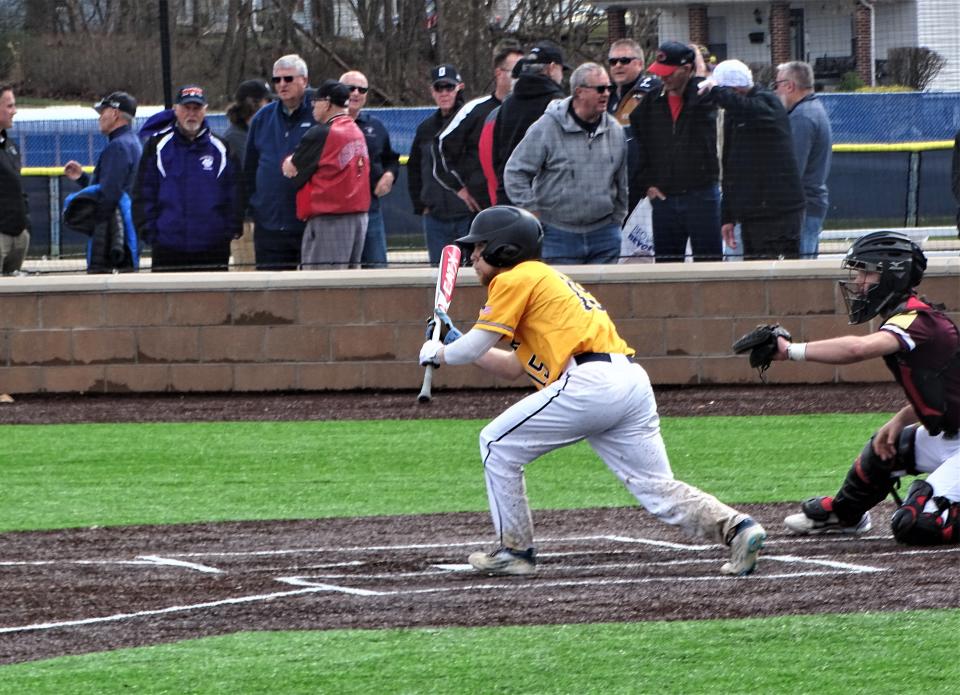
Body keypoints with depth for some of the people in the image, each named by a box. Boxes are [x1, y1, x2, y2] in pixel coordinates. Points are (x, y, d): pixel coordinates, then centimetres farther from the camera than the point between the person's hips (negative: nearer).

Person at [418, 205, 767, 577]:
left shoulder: (513, 280, 5)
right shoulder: (544, 278, 32)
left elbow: (474, 348, 1)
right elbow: (514, 367, 36)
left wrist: (436, 354, 21)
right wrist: (453, 338, 38)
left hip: (591, 382, -9)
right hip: (633, 382, 9)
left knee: (497, 445, 6)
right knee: (657, 489, 5)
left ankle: (514, 550, 9)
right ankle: (737, 528, -13)